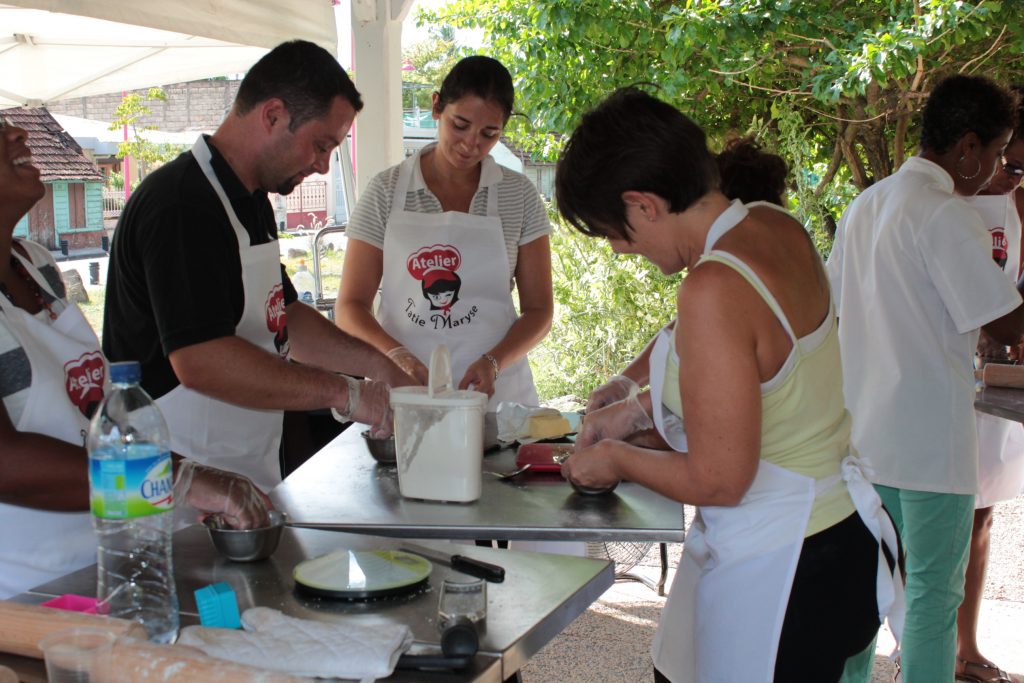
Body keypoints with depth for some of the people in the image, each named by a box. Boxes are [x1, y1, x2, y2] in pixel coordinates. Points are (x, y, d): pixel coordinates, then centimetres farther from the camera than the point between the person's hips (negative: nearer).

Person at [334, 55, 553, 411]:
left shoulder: (518, 195, 5)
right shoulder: (387, 191, 2)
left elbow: (538, 309, 6)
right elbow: (350, 306, 0)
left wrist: (493, 361, -12)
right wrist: (396, 354, -19)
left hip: (495, 393, 1)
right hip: (402, 392, 0)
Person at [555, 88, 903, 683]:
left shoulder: (715, 290, -28)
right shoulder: (777, 228, -1)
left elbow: (716, 480, -23)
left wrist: (617, 460, -6)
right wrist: (637, 412, 15)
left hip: (777, 570, -9)